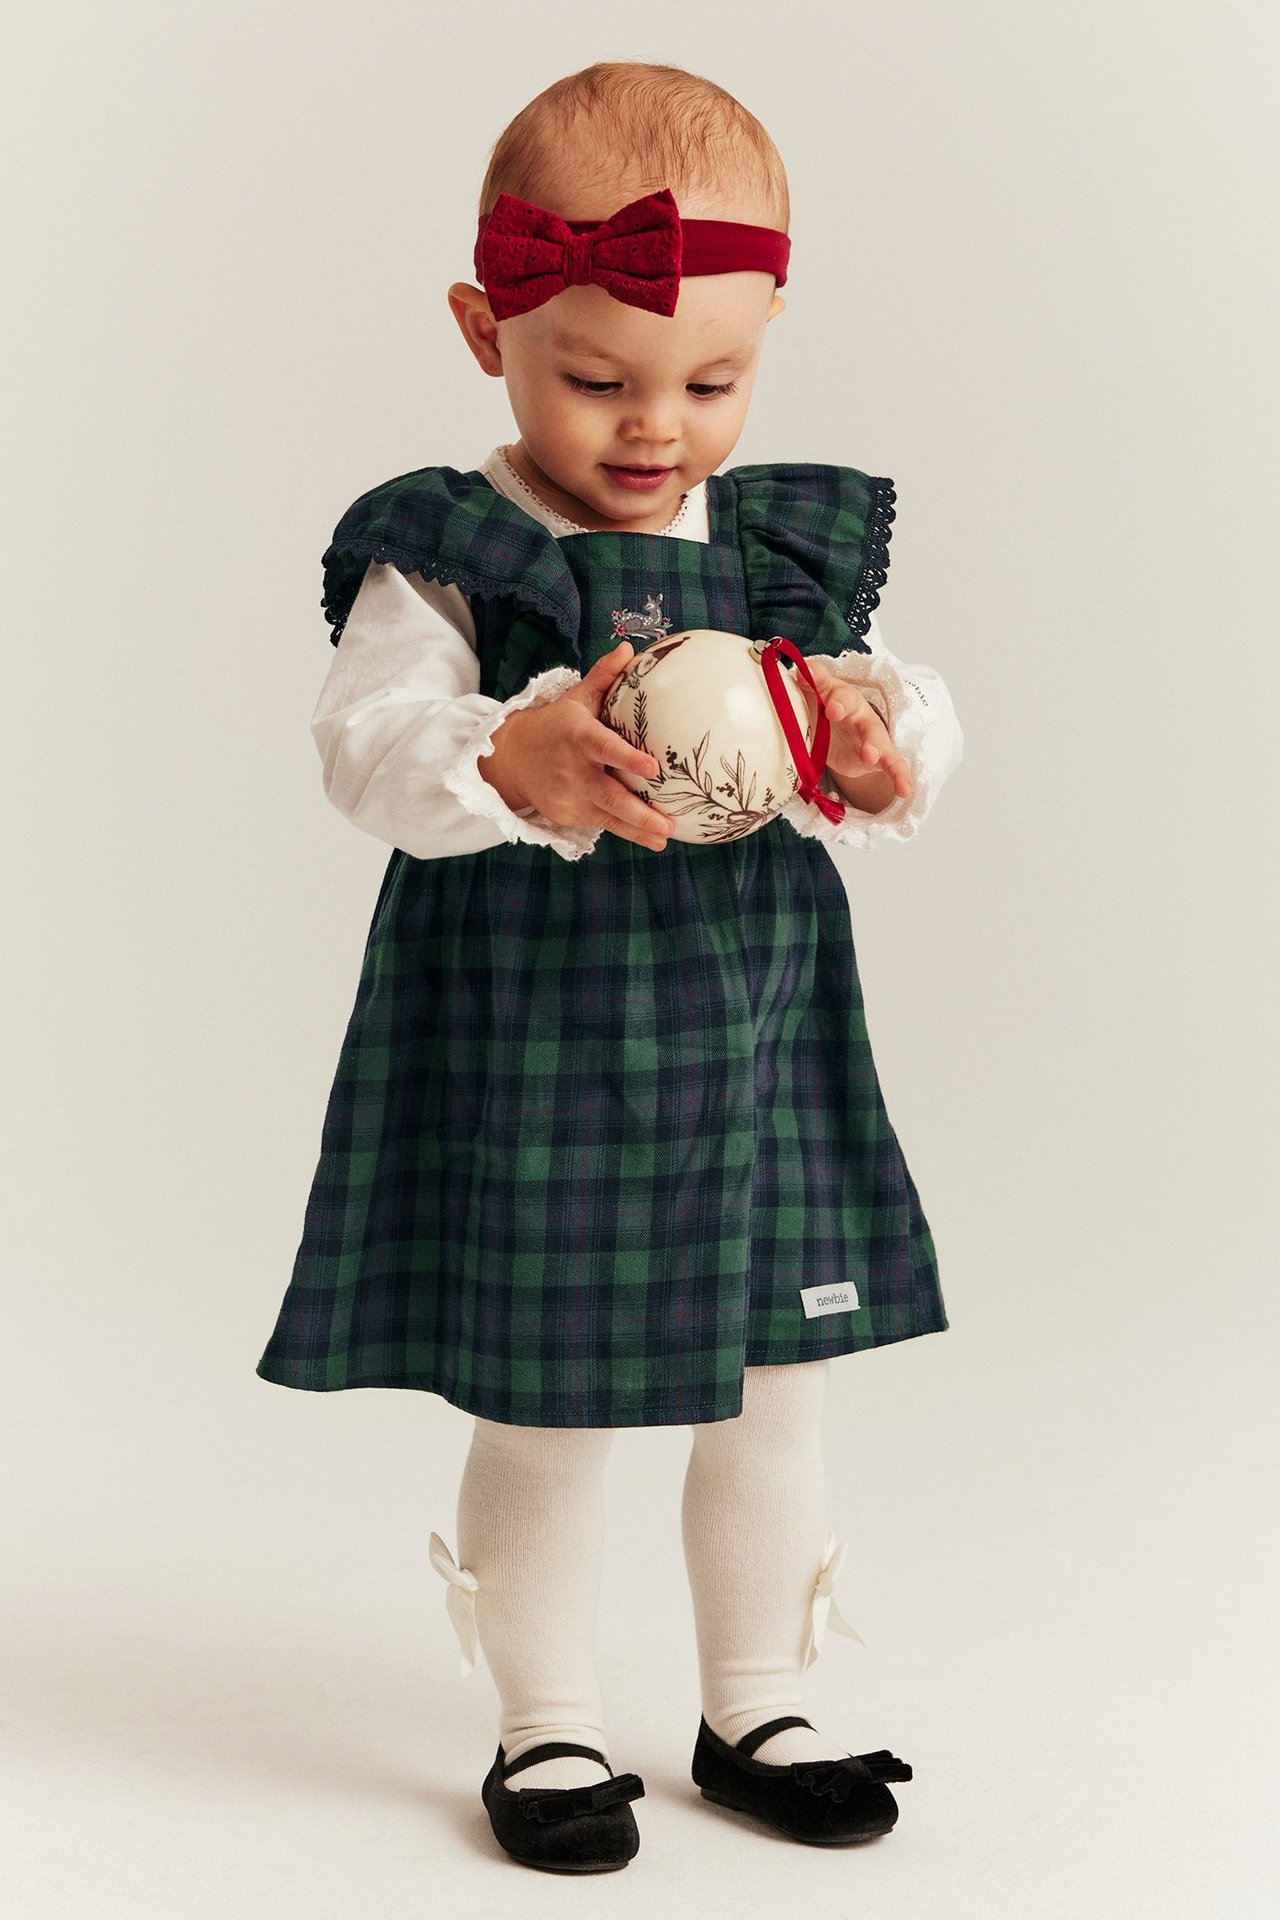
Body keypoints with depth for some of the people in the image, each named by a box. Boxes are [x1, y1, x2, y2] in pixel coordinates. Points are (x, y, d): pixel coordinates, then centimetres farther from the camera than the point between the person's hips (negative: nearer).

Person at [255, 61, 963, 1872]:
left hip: (755, 1045, 4)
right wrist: (510, 767, -41)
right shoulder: (444, 560, -9)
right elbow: (367, 744, -21)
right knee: (543, 1418, 7)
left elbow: (916, 727, 1)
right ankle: (550, 1727, 28)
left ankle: (758, 1710, 33)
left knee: (774, 1401, 14)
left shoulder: (801, 548, 5)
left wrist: (876, 725, -23)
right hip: (529, 1060, -4)